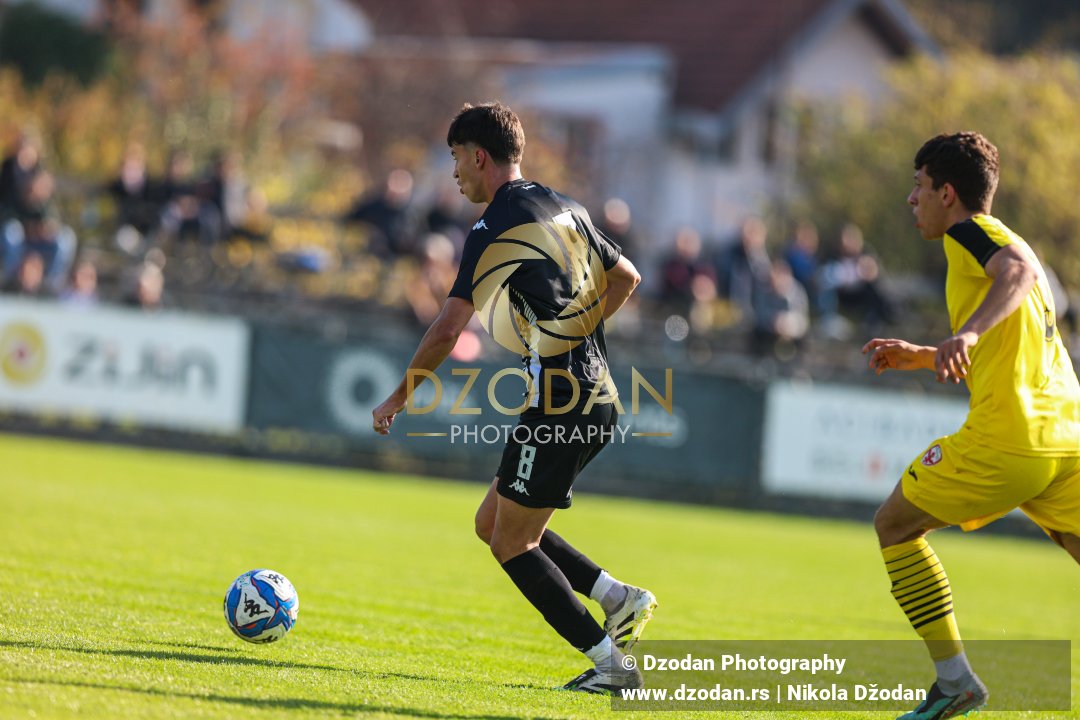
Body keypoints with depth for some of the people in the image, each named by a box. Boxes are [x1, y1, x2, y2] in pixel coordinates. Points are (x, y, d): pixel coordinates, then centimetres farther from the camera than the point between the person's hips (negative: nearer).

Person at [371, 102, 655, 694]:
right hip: (597, 398, 9)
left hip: (558, 402, -9)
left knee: (511, 545, 0)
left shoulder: (497, 228, -12)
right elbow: (626, 277, 27)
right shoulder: (565, 209, 14)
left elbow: (447, 330, -17)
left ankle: (610, 663, -5)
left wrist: (396, 400, -6)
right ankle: (617, 597, 8)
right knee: (493, 523, 17)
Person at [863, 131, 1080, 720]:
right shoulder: (1001, 242, 27)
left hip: (1007, 438, -8)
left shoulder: (970, 232, 0)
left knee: (894, 525, 10)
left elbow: (1020, 270, -24)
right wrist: (918, 357, 35)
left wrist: (968, 332, -37)